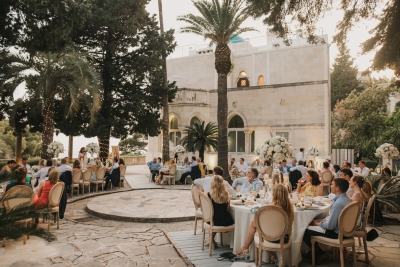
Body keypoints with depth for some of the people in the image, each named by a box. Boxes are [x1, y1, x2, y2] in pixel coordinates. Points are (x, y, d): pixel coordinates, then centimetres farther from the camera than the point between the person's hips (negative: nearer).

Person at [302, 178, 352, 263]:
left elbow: (329, 226, -26)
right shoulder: (346, 199, 1)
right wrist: (319, 220, 6)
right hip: (343, 229, 10)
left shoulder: (338, 203, -30)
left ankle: (321, 254, 16)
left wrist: (317, 223, -8)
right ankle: (314, 251, 28)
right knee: (314, 221, 20)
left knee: (304, 231, -3)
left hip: (336, 233, -10)